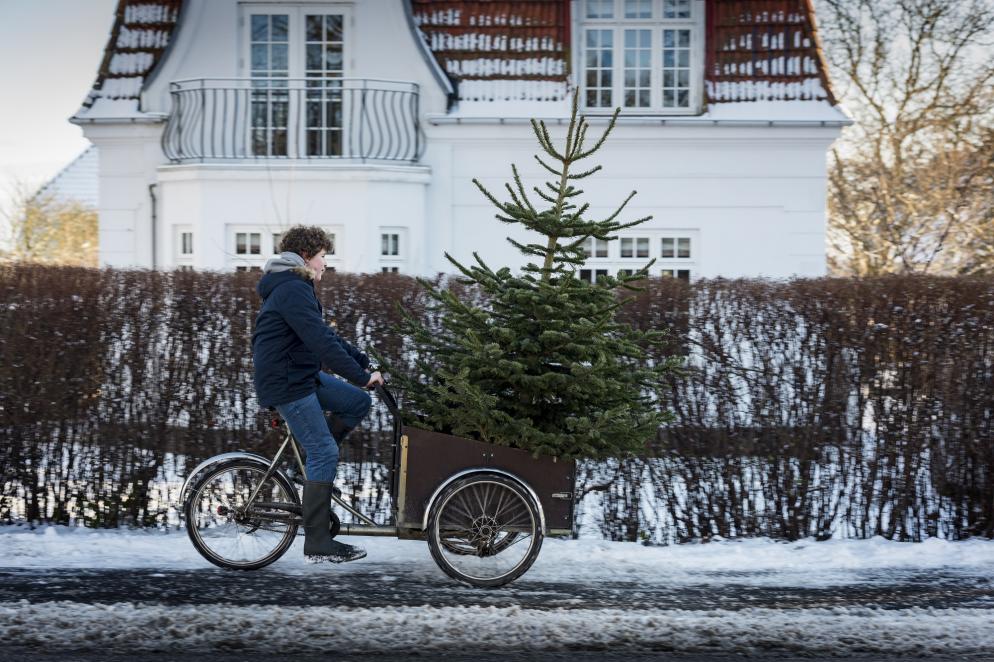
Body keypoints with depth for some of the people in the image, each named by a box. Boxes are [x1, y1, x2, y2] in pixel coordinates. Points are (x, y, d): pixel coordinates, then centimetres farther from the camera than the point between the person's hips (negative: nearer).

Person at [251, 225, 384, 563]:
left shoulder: (297, 288, 17)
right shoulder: (293, 290, -18)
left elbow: (326, 335, 19)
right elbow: (322, 342, -25)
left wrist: (364, 361, 13)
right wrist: (361, 376, -22)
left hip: (303, 375, 10)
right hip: (285, 382, -10)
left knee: (358, 402, 8)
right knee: (325, 452, -10)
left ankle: (315, 469, 13)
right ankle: (317, 543, -7)